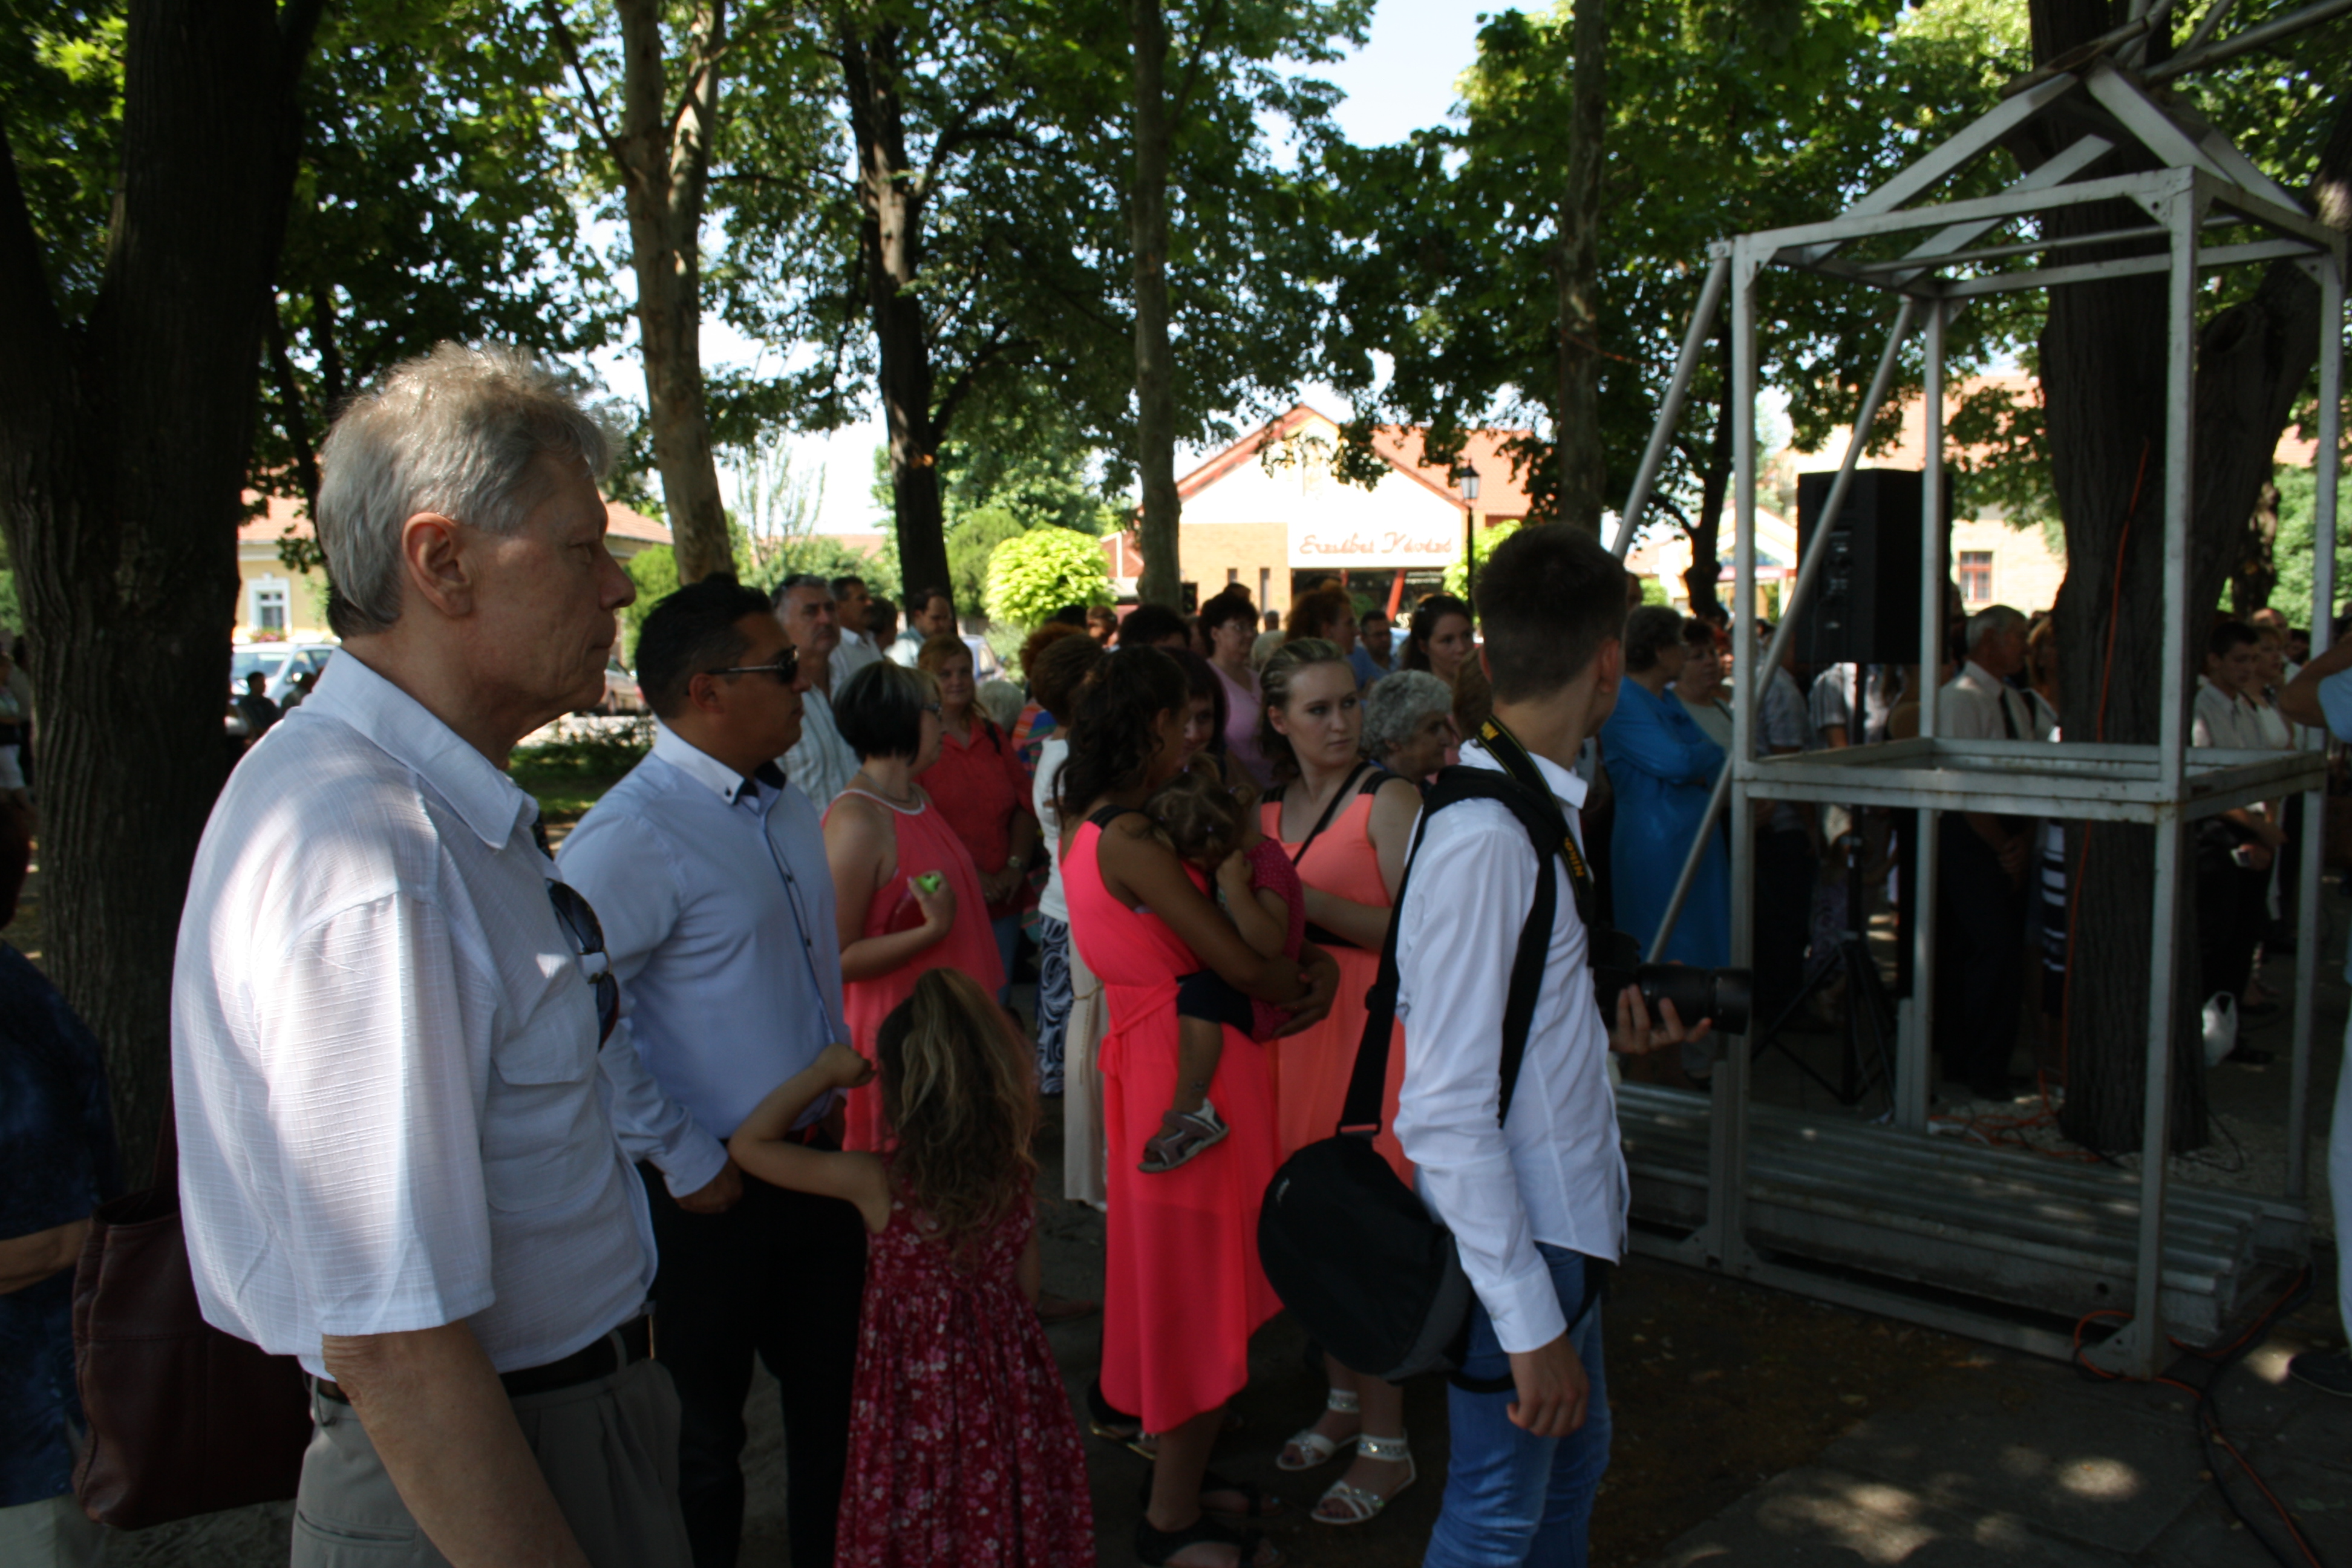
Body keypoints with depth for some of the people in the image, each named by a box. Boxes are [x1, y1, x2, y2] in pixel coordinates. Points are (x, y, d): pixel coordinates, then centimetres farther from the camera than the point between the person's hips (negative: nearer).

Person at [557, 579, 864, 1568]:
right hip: (713, 1191, -8)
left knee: (831, 1399, 22)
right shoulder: (634, 835, -22)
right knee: (706, 1427, 14)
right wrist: (681, 1162, -20)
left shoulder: (786, 810, 6)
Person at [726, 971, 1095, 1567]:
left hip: (916, 1381, -3)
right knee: (1000, 1511, 22)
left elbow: (749, 1143, -14)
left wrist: (823, 1073, -8)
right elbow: (1026, 1290, 0)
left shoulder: (875, 1182, -22)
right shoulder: (1016, 1174, -11)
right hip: (1006, 1378, 4)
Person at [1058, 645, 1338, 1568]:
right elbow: (1237, 964, -21)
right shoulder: (1130, 839, -23)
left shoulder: (1087, 823, 8)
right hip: (1189, 1067, -10)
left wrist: (1314, 963, -2)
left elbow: (1253, 913, 9)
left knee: (1184, 1275, 21)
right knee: (1200, 1285, 4)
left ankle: (1181, 1474, 37)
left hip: (1149, 1051, 10)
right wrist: (1302, 990, -1)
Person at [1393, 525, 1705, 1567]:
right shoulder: (1484, 838, -27)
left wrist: (1602, 1027, 2)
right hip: (1514, 1244, -9)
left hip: (1563, 1212, 9)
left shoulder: (1537, 802, 2)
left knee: (1573, 1468, 27)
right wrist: (1530, 1323, -23)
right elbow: (1447, 1113, -27)